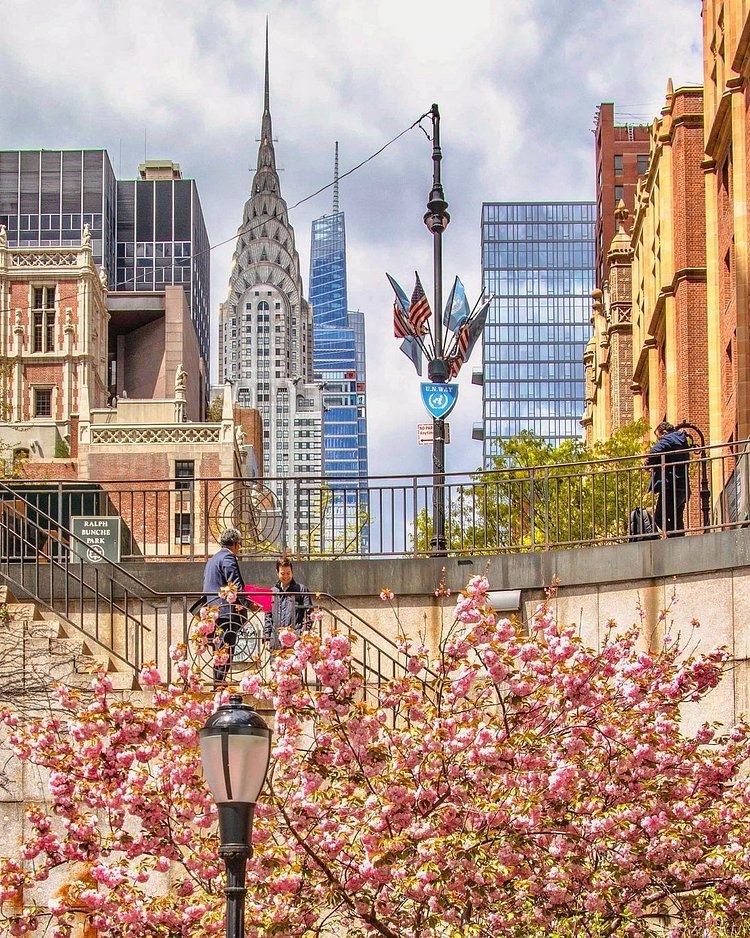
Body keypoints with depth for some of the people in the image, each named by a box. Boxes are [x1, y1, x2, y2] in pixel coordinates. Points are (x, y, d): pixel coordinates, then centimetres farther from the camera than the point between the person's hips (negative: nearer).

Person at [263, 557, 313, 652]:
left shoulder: (301, 590, 8)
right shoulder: (273, 592, 18)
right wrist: (266, 637, 10)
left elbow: (309, 614, 4)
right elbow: (268, 617, 20)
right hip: (276, 640, 4)